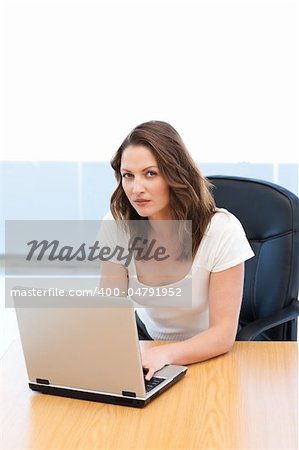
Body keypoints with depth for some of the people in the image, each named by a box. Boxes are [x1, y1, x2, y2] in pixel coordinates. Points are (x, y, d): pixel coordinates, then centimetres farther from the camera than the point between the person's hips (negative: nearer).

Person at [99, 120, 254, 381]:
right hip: (146, 337, 4)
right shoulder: (117, 225, -13)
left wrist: (165, 354, -41)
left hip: (209, 352, -3)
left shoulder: (222, 230, -23)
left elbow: (224, 332, -22)